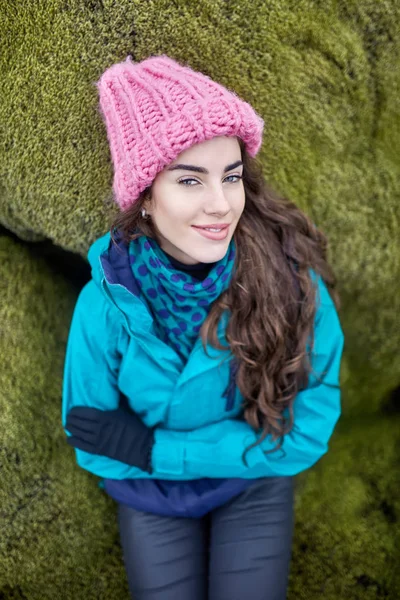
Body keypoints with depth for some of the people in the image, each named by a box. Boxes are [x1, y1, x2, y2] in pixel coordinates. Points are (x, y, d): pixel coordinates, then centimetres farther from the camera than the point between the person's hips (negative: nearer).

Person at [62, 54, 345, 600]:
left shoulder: (293, 279, -26)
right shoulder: (106, 301, -23)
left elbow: (307, 431, -20)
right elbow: (93, 444, -11)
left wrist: (153, 448, -23)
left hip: (256, 484, 0)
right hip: (150, 490, 1)